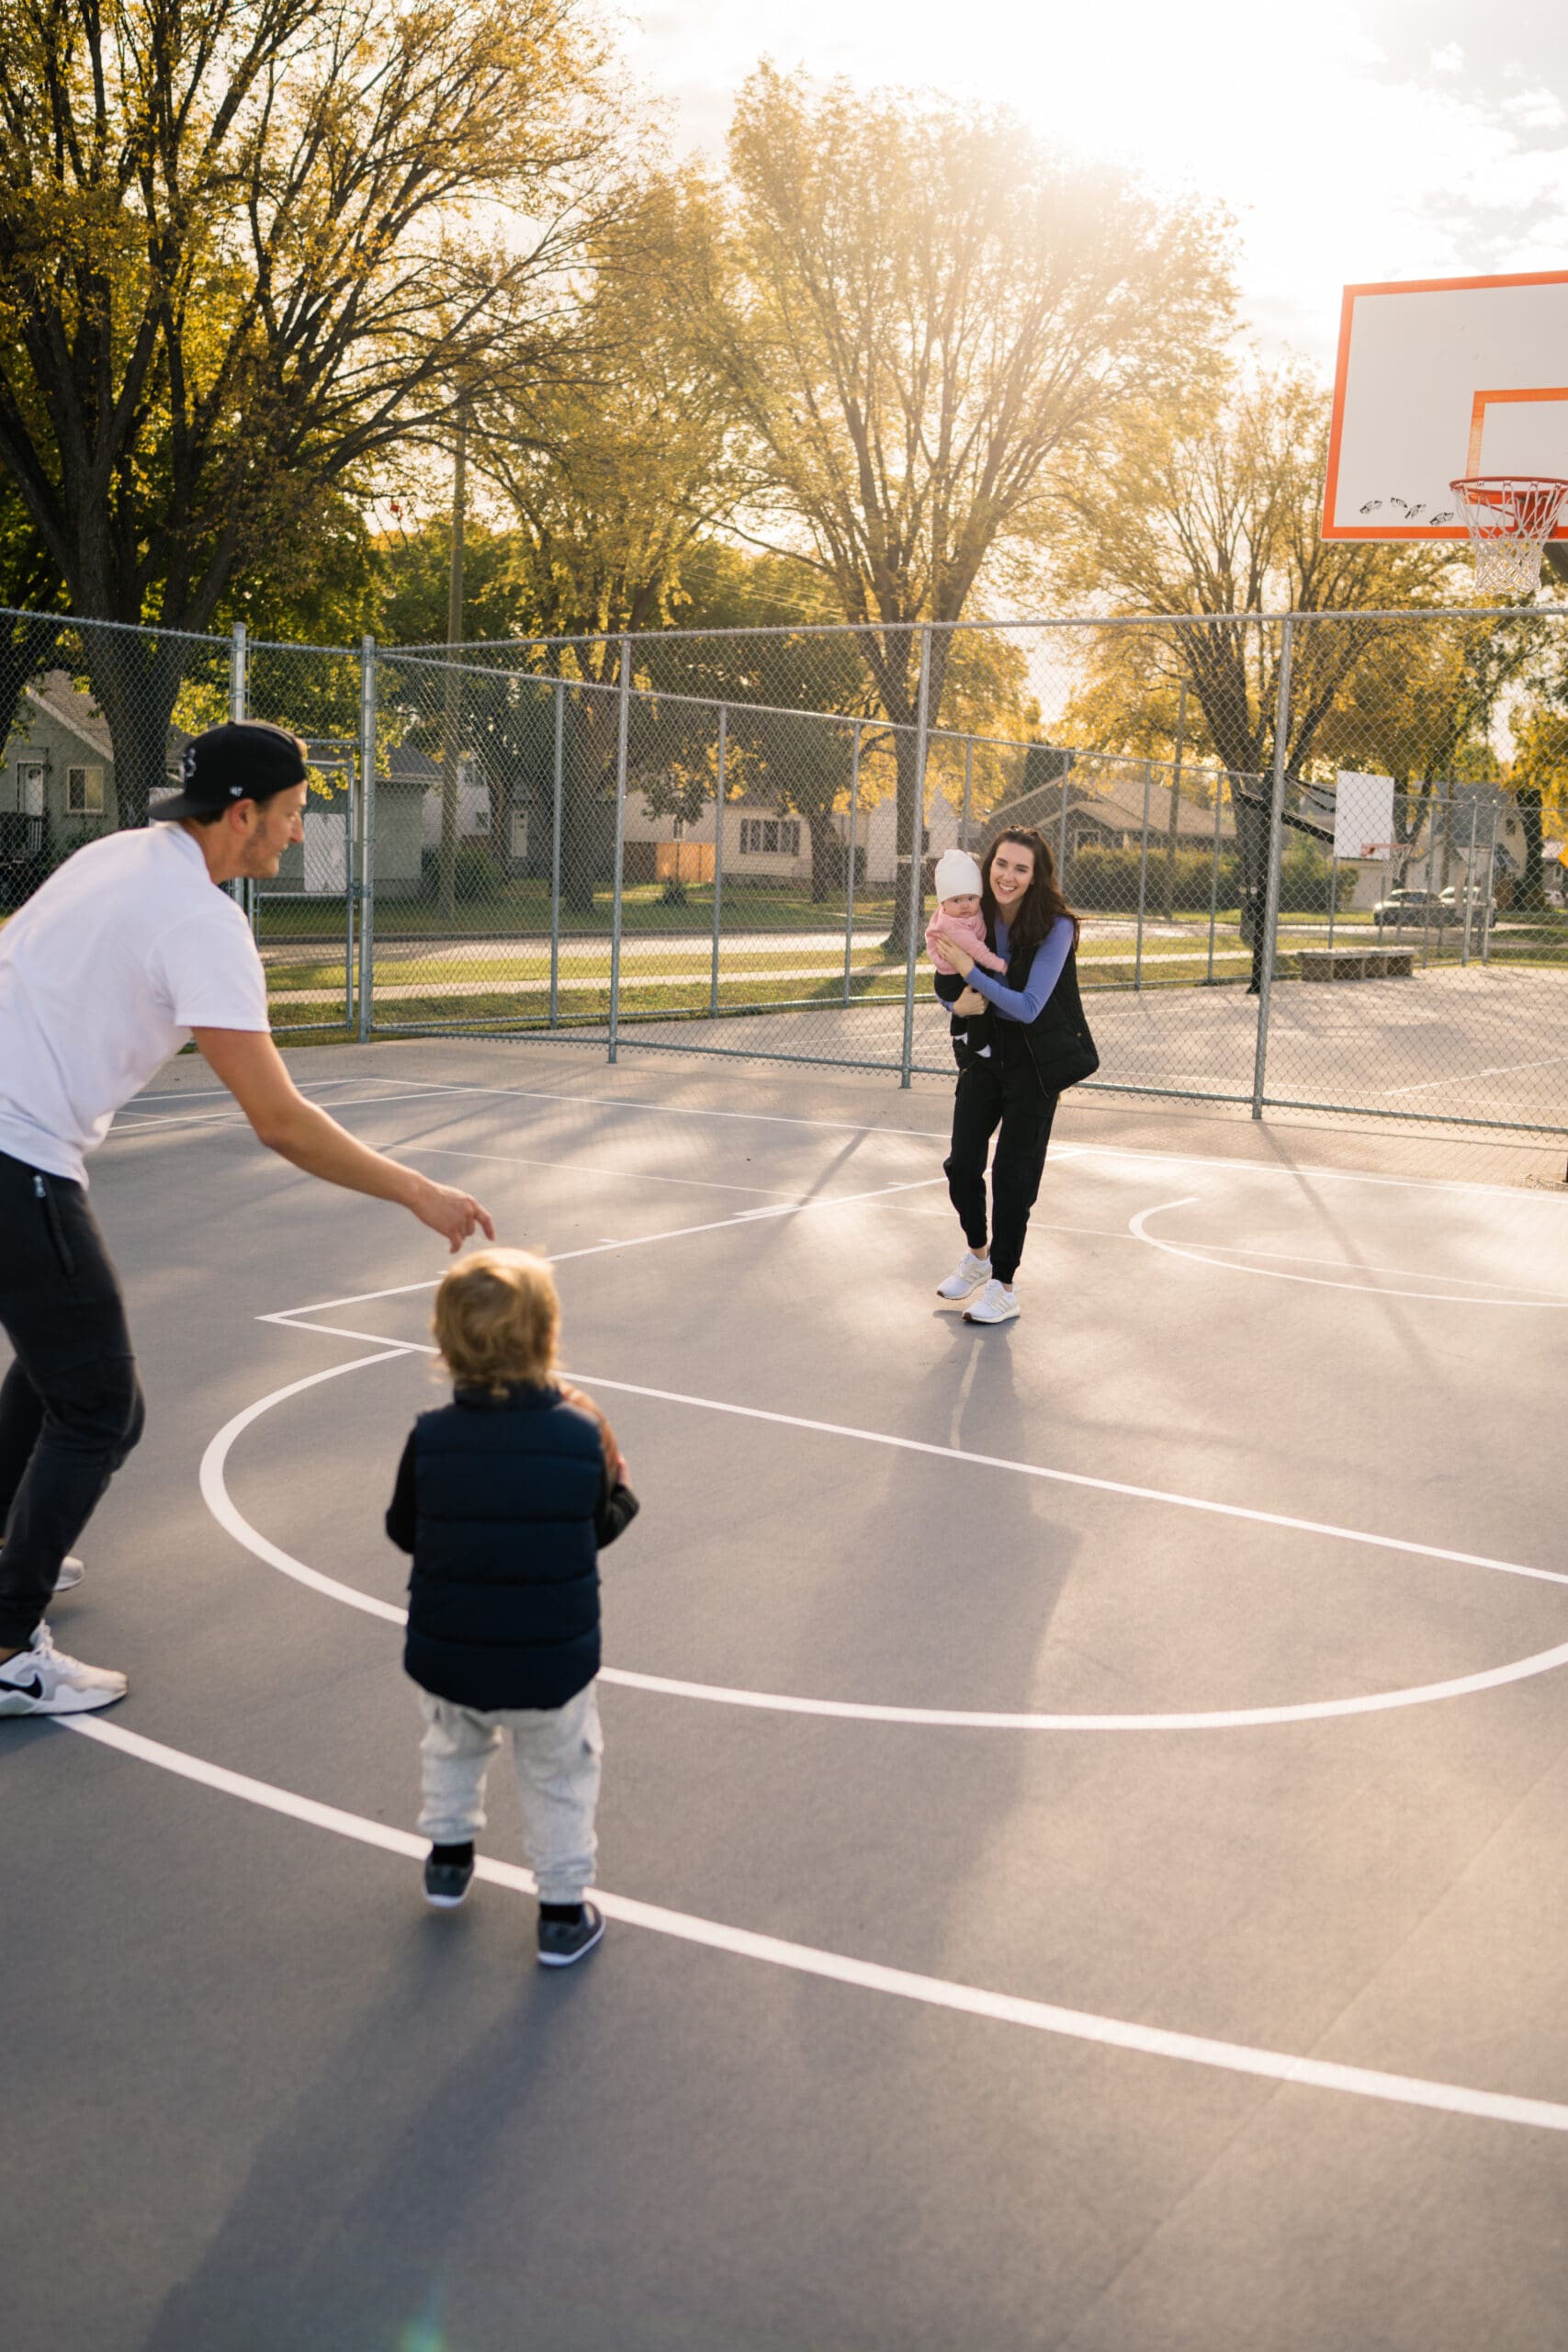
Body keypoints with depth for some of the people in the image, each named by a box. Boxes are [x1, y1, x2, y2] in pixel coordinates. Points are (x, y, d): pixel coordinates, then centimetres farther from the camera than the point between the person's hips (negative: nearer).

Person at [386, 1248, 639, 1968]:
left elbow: (404, 1531, -1)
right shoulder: (581, 1436, -16)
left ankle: (448, 1855, 49)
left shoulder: (430, 1437, -15)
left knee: (453, 1746, 32)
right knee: (561, 1775, 20)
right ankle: (563, 1913, 29)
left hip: (447, 1657, 2)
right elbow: (602, 1528, -2)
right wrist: (618, 1483, 16)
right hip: (553, 1662, -2)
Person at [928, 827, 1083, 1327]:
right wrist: (947, 971, -18)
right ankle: (978, 1254, 36)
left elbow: (1028, 1008, -28)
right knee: (961, 1164, 8)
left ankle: (1004, 1286, 13)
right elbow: (955, 1000, 4)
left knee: (1012, 1173, -2)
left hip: (1035, 1063, -5)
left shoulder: (1054, 927, -21)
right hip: (985, 1055, 5)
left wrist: (970, 970, -31)